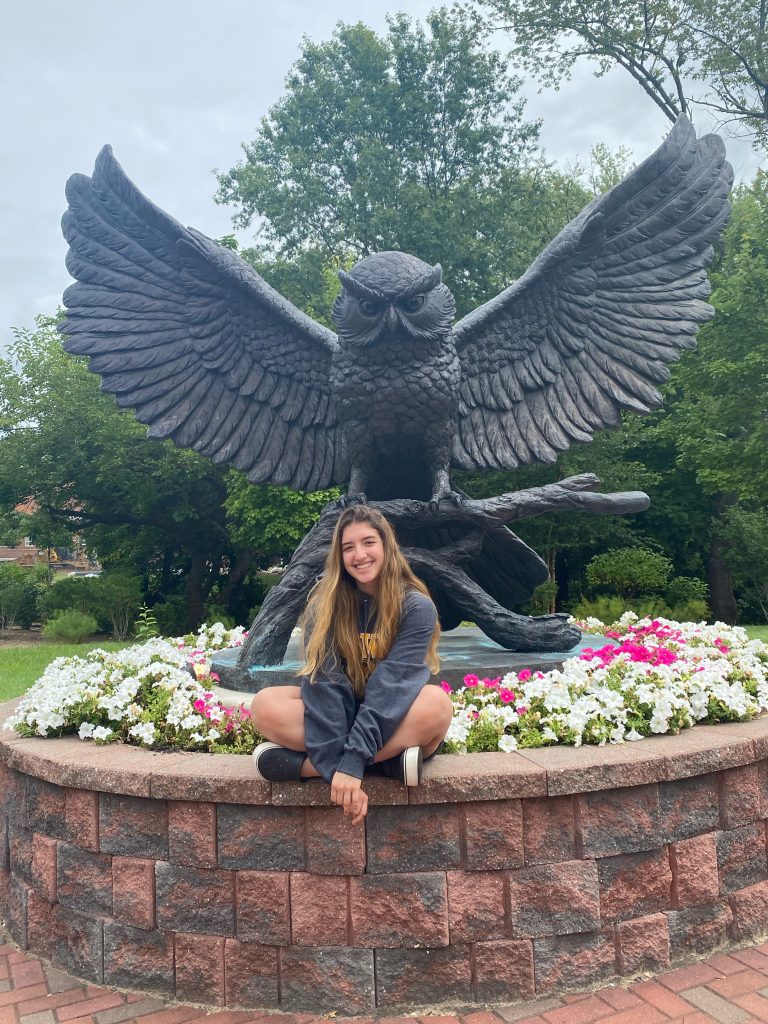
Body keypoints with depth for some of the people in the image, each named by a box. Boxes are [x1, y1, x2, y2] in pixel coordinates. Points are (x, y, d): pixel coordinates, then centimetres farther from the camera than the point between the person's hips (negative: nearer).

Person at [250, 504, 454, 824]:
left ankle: (302, 763, -32)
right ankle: (388, 759, -28)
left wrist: (351, 763, -37)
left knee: (437, 704, -35)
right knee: (265, 704, -25)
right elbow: (324, 680, -21)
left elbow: (391, 685, -26)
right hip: (339, 714, 2)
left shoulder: (416, 607, -14)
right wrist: (335, 767, -34)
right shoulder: (324, 603, -8)